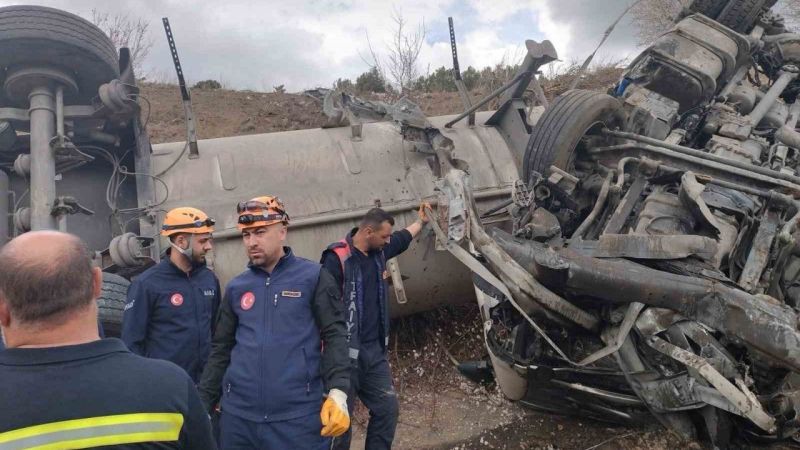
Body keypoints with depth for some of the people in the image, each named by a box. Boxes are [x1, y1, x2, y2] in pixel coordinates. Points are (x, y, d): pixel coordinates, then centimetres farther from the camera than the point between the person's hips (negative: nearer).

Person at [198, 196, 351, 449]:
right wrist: (203, 404, 12)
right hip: (238, 416, 4)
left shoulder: (313, 277, -2)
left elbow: (334, 337, -4)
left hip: (299, 416, -3)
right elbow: (221, 350, 14)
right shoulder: (236, 288, 9)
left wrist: (337, 393, -15)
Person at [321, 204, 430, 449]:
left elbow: (404, 237, 29)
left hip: (375, 350, 8)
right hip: (345, 353, -8)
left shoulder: (378, 251, 7)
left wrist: (421, 221, 44)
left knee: (387, 410, 13)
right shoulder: (337, 258, -18)